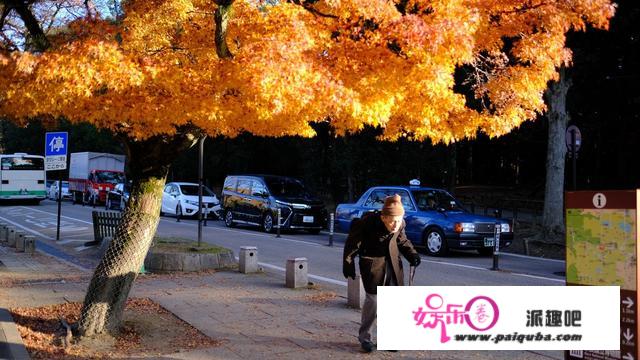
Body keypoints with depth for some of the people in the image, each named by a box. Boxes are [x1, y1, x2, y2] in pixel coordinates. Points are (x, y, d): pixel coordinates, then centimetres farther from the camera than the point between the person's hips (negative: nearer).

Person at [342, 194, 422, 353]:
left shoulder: (400, 225, -11)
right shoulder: (368, 223, -24)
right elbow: (353, 243, -10)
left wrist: (412, 254, -5)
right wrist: (348, 263, -7)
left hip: (392, 263, 5)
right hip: (372, 263, -4)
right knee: (372, 298, -6)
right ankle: (364, 337, 9)